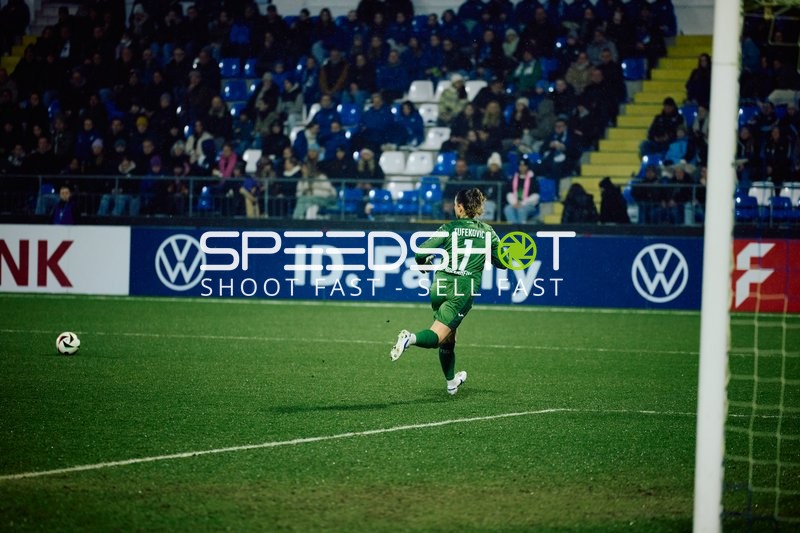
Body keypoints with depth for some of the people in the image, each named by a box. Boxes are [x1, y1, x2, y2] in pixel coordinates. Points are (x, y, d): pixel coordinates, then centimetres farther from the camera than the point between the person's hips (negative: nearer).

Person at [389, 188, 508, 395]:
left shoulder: (450, 228, 1)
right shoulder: (488, 232, 5)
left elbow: (421, 253, -4)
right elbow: (502, 262, 14)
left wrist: (426, 263, 19)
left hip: (441, 285, 1)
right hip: (465, 290, -1)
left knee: (448, 338, 20)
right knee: (437, 337, -7)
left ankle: (451, 382, 32)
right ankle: (411, 338, -40)